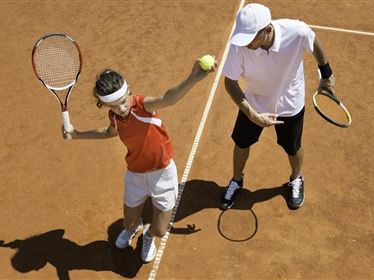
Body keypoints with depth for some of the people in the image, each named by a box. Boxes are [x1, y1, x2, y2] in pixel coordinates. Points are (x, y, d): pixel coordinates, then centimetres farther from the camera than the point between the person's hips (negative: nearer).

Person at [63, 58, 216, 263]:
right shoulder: (114, 116, -10)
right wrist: (77, 135, 16)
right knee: (130, 225, 17)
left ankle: (148, 235, 48)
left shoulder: (144, 105, -27)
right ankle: (134, 227, 59)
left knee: (159, 231, 6)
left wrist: (193, 78, -72)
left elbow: (168, 98, -51)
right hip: (135, 175, 4)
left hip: (162, 173, -4)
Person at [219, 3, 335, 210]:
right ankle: (236, 181, 47)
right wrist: (253, 115, -34)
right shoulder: (239, 44, -33)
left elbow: (315, 45, -11)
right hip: (253, 103, 1)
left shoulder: (297, 32, -35)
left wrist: (327, 75, 4)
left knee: (292, 148, 19)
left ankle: (296, 180, 53)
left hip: (290, 104, 0)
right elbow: (230, 83, -23)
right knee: (241, 143, 16)